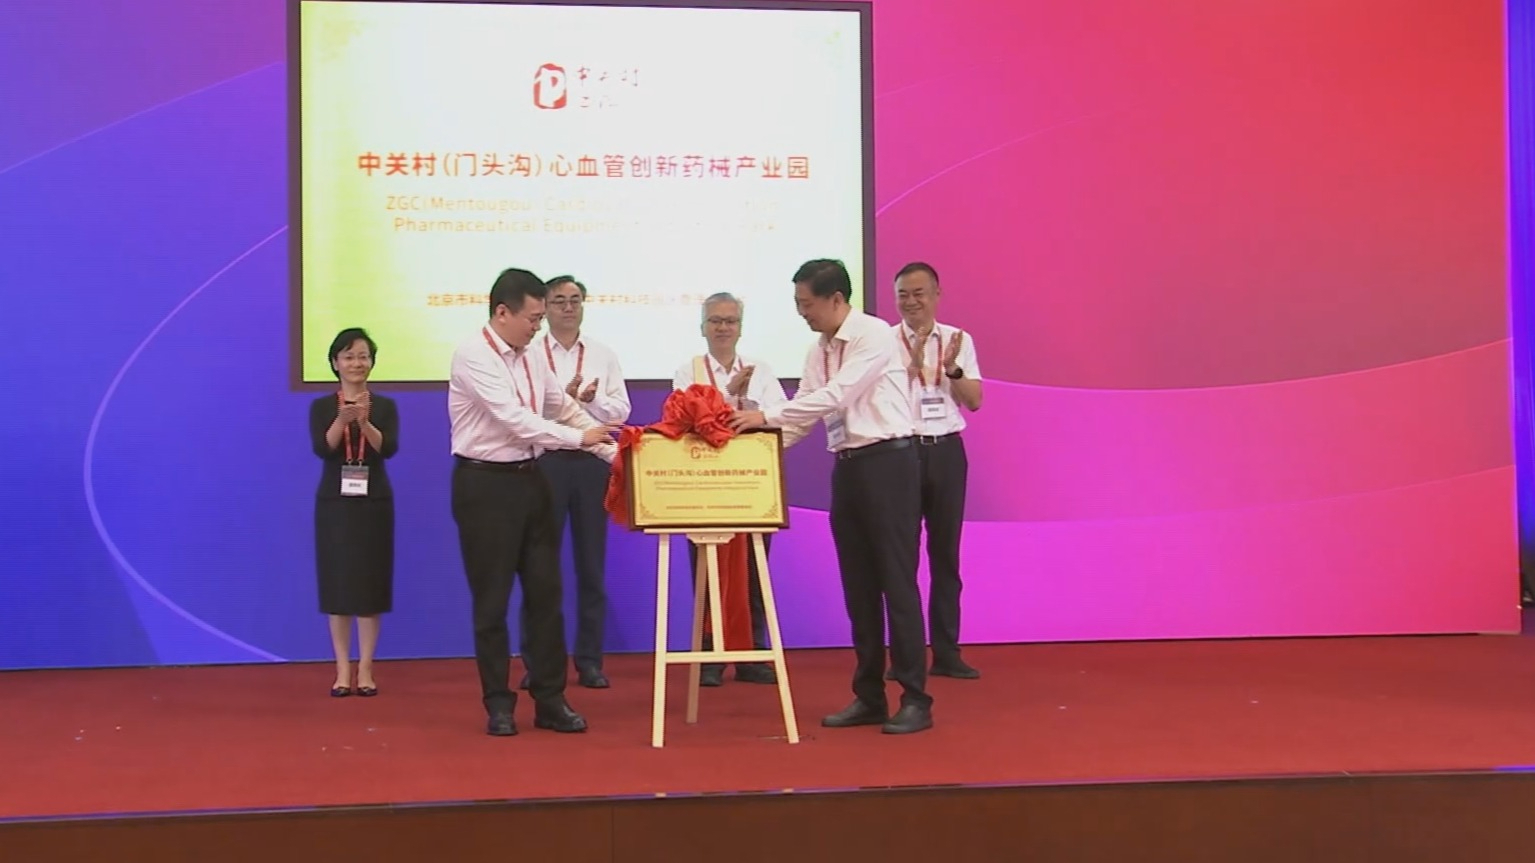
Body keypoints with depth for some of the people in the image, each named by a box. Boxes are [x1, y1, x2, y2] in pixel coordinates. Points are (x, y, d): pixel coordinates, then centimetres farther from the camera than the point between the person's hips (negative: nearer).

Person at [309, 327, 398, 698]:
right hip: (334, 502, 0)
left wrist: (364, 423, -30)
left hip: (374, 501, 0)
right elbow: (321, 449, -13)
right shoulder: (321, 406, 2)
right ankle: (343, 670, 12)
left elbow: (389, 449, -13)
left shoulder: (385, 406, 2)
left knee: (370, 584, 2)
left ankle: (365, 669, 9)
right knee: (338, 585, 3)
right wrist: (342, 421, -30)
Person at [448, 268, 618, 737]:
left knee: (545, 591, 8)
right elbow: (513, 418, -22)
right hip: (485, 484, -7)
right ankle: (499, 704, 15)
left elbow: (568, 410, 13)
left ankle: (550, 700, 16)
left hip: (529, 478, 7)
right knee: (492, 599, 3)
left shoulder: (530, 360, 9)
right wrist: (578, 438, -20)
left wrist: (617, 453, 5)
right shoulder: (473, 356, -14)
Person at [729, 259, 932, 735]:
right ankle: (868, 696, 17)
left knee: (896, 579, -6)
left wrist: (766, 416, -19)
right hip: (847, 465, 8)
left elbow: (836, 397, -20)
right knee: (858, 583, 9)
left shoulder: (873, 335, -12)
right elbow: (803, 413, 12)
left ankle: (915, 699, 1)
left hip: (887, 460, -8)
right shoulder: (818, 351, 11)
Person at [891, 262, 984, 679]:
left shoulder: (958, 340, 7)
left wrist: (951, 369, -12)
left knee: (945, 552, 7)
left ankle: (946, 652, 13)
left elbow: (975, 401, 3)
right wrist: (911, 364, -20)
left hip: (946, 451, 3)